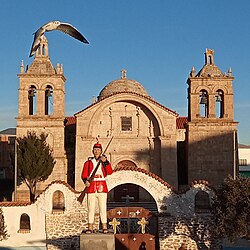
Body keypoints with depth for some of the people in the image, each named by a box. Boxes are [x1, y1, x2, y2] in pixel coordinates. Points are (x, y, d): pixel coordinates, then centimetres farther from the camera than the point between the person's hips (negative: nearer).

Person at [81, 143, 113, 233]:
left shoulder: (105, 162, 10)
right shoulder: (88, 163, 11)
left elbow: (110, 172, -8)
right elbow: (84, 175, 6)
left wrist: (105, 162, -22)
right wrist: (85, 181, -16)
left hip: (102, 188, 0)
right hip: (91, 188, 1)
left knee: (103, 208, -1)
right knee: (91, 208, 0)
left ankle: (104, 227, 3)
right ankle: (90, 228, 4)